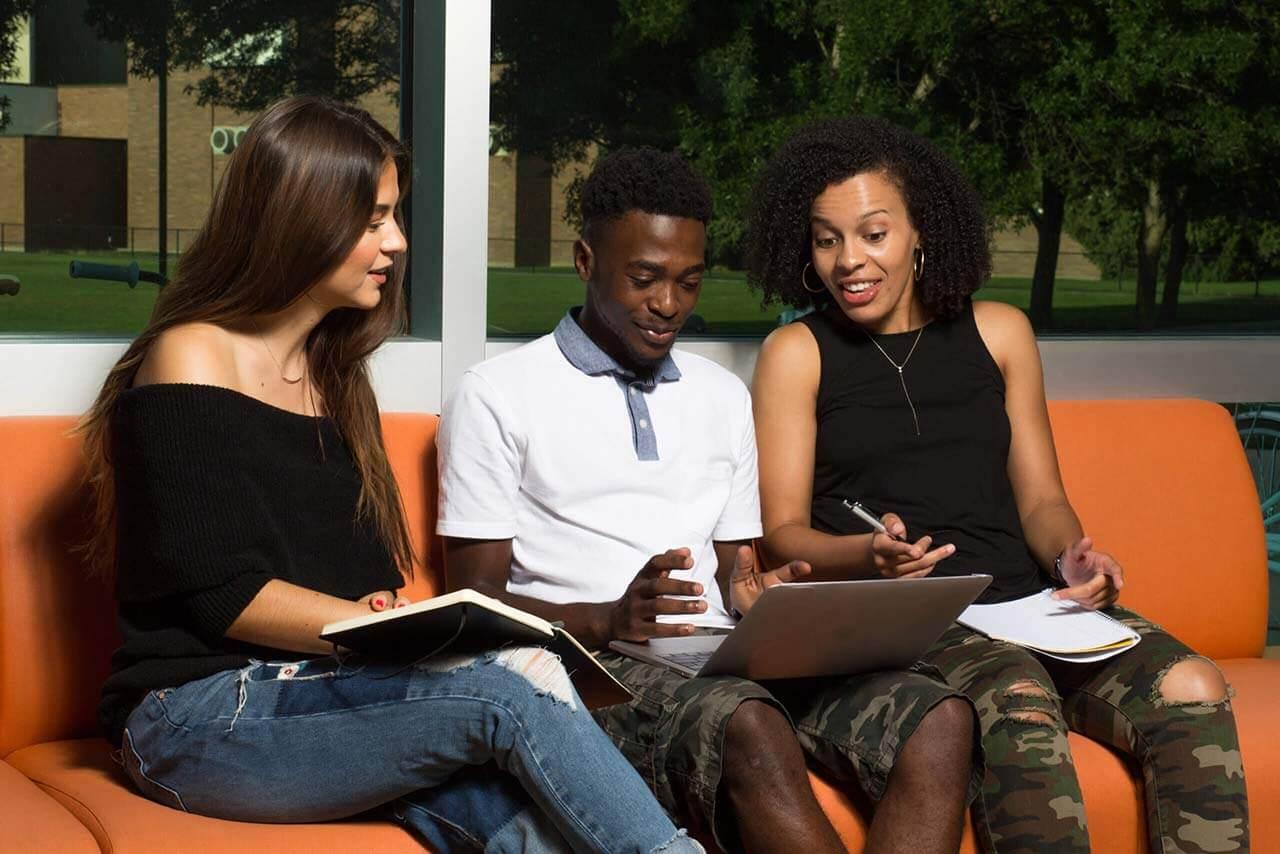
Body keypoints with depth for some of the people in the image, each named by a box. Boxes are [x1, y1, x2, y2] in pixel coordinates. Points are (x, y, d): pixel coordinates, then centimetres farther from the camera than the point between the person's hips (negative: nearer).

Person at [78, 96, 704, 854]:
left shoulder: (335, 372, 20)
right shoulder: (190, 363, -4)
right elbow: (224, 597, -12)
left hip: (332, 685, 6)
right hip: (207, 714, -6)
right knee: (513, 688, -30)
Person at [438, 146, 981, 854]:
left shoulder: (723, 397, 23)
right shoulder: (496, 396, 5)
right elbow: (478, 602, 0)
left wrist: (756, 593, -1)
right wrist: (608, 621, -18)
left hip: (733, 662, 6)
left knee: (938, 718, -24)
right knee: (751, 731, -39)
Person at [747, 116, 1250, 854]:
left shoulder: (998, 332, 16)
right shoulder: (797, 354, 7)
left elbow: (1041, 499, 17)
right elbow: (781, 530, 1)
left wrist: (1072, 556, -6)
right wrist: (868, 556, -20)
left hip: (1025, 603, 4)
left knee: (1192, 691, -23)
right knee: (1022, 707, -35)